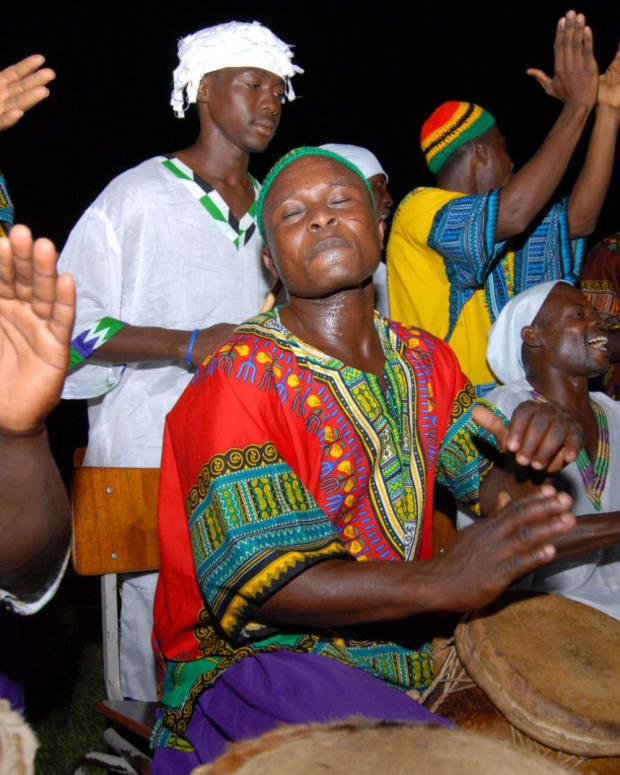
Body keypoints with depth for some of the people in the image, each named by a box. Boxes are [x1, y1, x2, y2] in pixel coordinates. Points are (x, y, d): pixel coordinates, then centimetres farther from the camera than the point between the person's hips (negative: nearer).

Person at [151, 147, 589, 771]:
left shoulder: (423, 358, 7)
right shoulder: (239, 380, -16)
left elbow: (492, 477, 7)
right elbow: (251, 582, -22)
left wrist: (537, 444, -18)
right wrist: (440, 582, -33)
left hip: (401, 643, 7)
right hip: (253, 654, -6)